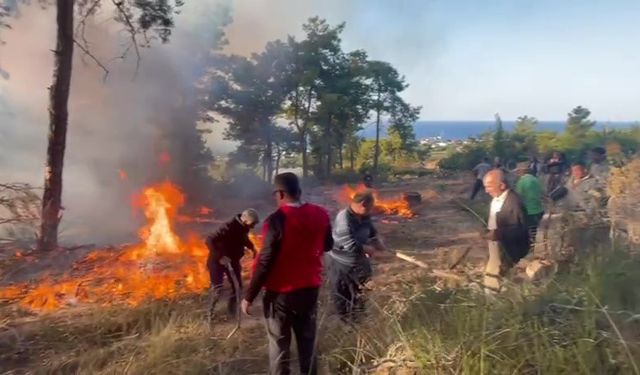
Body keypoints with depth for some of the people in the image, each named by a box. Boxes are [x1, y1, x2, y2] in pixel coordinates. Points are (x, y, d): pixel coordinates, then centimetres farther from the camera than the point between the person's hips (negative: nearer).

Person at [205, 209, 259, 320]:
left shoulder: (244, 227, -8)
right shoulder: (229, 227, -33)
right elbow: (210, 240, -36)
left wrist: (252, 248, 6)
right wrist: (220, 256, -40)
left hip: (233, 260, 7)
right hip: (218, 261, -7)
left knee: (237, 286, 10)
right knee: (217, 289, -6)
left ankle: (231, 311, 29)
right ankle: (210, 314, 15)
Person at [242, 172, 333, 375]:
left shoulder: (277, 220, -20)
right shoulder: (320, 214, -3)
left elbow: (265, 262, -19)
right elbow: (327, 245, 12)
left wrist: (249, 296, -10)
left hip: (281, 292, -5)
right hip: (310, 288, 5)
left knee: (279, 344, 12)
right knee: (307, 339, 19)